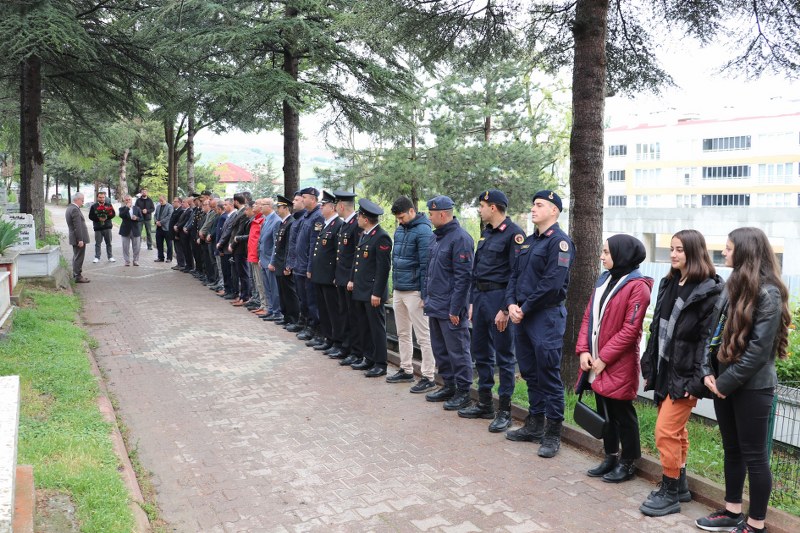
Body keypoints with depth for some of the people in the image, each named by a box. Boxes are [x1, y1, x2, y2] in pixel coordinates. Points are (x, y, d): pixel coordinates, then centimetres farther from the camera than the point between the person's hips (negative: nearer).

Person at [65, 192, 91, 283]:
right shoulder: (75, 210, -20)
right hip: (79, 238, -11)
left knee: (76, 257, 19)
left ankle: (76, 274, 29)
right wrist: (80, 240, -23)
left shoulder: (70, 208, 13)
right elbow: (77, 227, -23)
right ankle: (78, 276, -1)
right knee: (79, 257, -5)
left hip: (75, 238, 11)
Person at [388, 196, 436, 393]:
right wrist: (394, 286, 17)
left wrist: (425, 294, -17)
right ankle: (406, 370, 30)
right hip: (398, 290, 9)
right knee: (403, 333, 17)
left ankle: (428, 377, 6)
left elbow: (426, 265, -16)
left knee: (423, 336, -1)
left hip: (414, 291, -8)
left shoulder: (423, 231, -13)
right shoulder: (400, 229, 11)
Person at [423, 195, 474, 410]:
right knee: (439, 349, 17)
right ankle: (448, 385, 30)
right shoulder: (437, 236, 12)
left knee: (457, 350, 1)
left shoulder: (460, 238, -16)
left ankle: (463, 391, 12)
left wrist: (455, 309, -19)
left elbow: (463, 277, -19)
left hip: (450, 308, -9)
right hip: (435, 305, 9)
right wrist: (427, 297, 17)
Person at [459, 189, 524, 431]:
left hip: (499, 298, -9)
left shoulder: (514, 234, -12)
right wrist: (473, 302, 16)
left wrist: (505, 309, -19)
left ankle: (504, 411, 10)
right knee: (480, 351, 15)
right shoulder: (486, 232, 14)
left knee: (504, 356, 0)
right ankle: (484, 404, 28)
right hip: (480, 296, 9)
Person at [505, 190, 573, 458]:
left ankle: (553, 434, 8)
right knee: (530, 372, 15)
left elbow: (552, 284, -19)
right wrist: (512, 303, -2)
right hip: (523, 316, 9)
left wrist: (524, 308, -14)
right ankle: (534, 425, 28)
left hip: (547, 317, -9)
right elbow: (515, 275, 15)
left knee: (549, 375, -2)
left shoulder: (559, 241, -11)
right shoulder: (529, 241, 16)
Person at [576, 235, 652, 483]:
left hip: (619, 365, -8)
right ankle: (611, 457, 31)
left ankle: (627, 463, 22)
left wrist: (604, 358, -16)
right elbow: (589, 317, 9)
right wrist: (583, 350, -2)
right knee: (604, 412, 17)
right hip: (595, 363, 8)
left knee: (622, 414, 6)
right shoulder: (604, 280, 11)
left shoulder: (637, 286, -14)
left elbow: (630, 330, -18)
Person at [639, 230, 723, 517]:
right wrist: (649, 368, 13)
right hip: (664, 371, 8)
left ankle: (670, 493, 9)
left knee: (666, 432, -5)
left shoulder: (709, 290, -12)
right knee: (677, 431, 16)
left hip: (684, 374, -8)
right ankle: (679, 486, 28)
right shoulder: (669, 284, 12)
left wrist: (697, 380, -20)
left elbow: (708, 338, -17)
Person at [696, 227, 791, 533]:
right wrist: (708, 372, -1)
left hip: (752, 387, -8)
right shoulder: (732, 287, 10)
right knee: (731, 450, 17)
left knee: (754, 455, 3)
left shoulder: (768, 293, -15)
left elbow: (759, 348, -19)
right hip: (724, 383, 8)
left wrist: (727, 382, -15)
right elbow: (714, 331, 10)